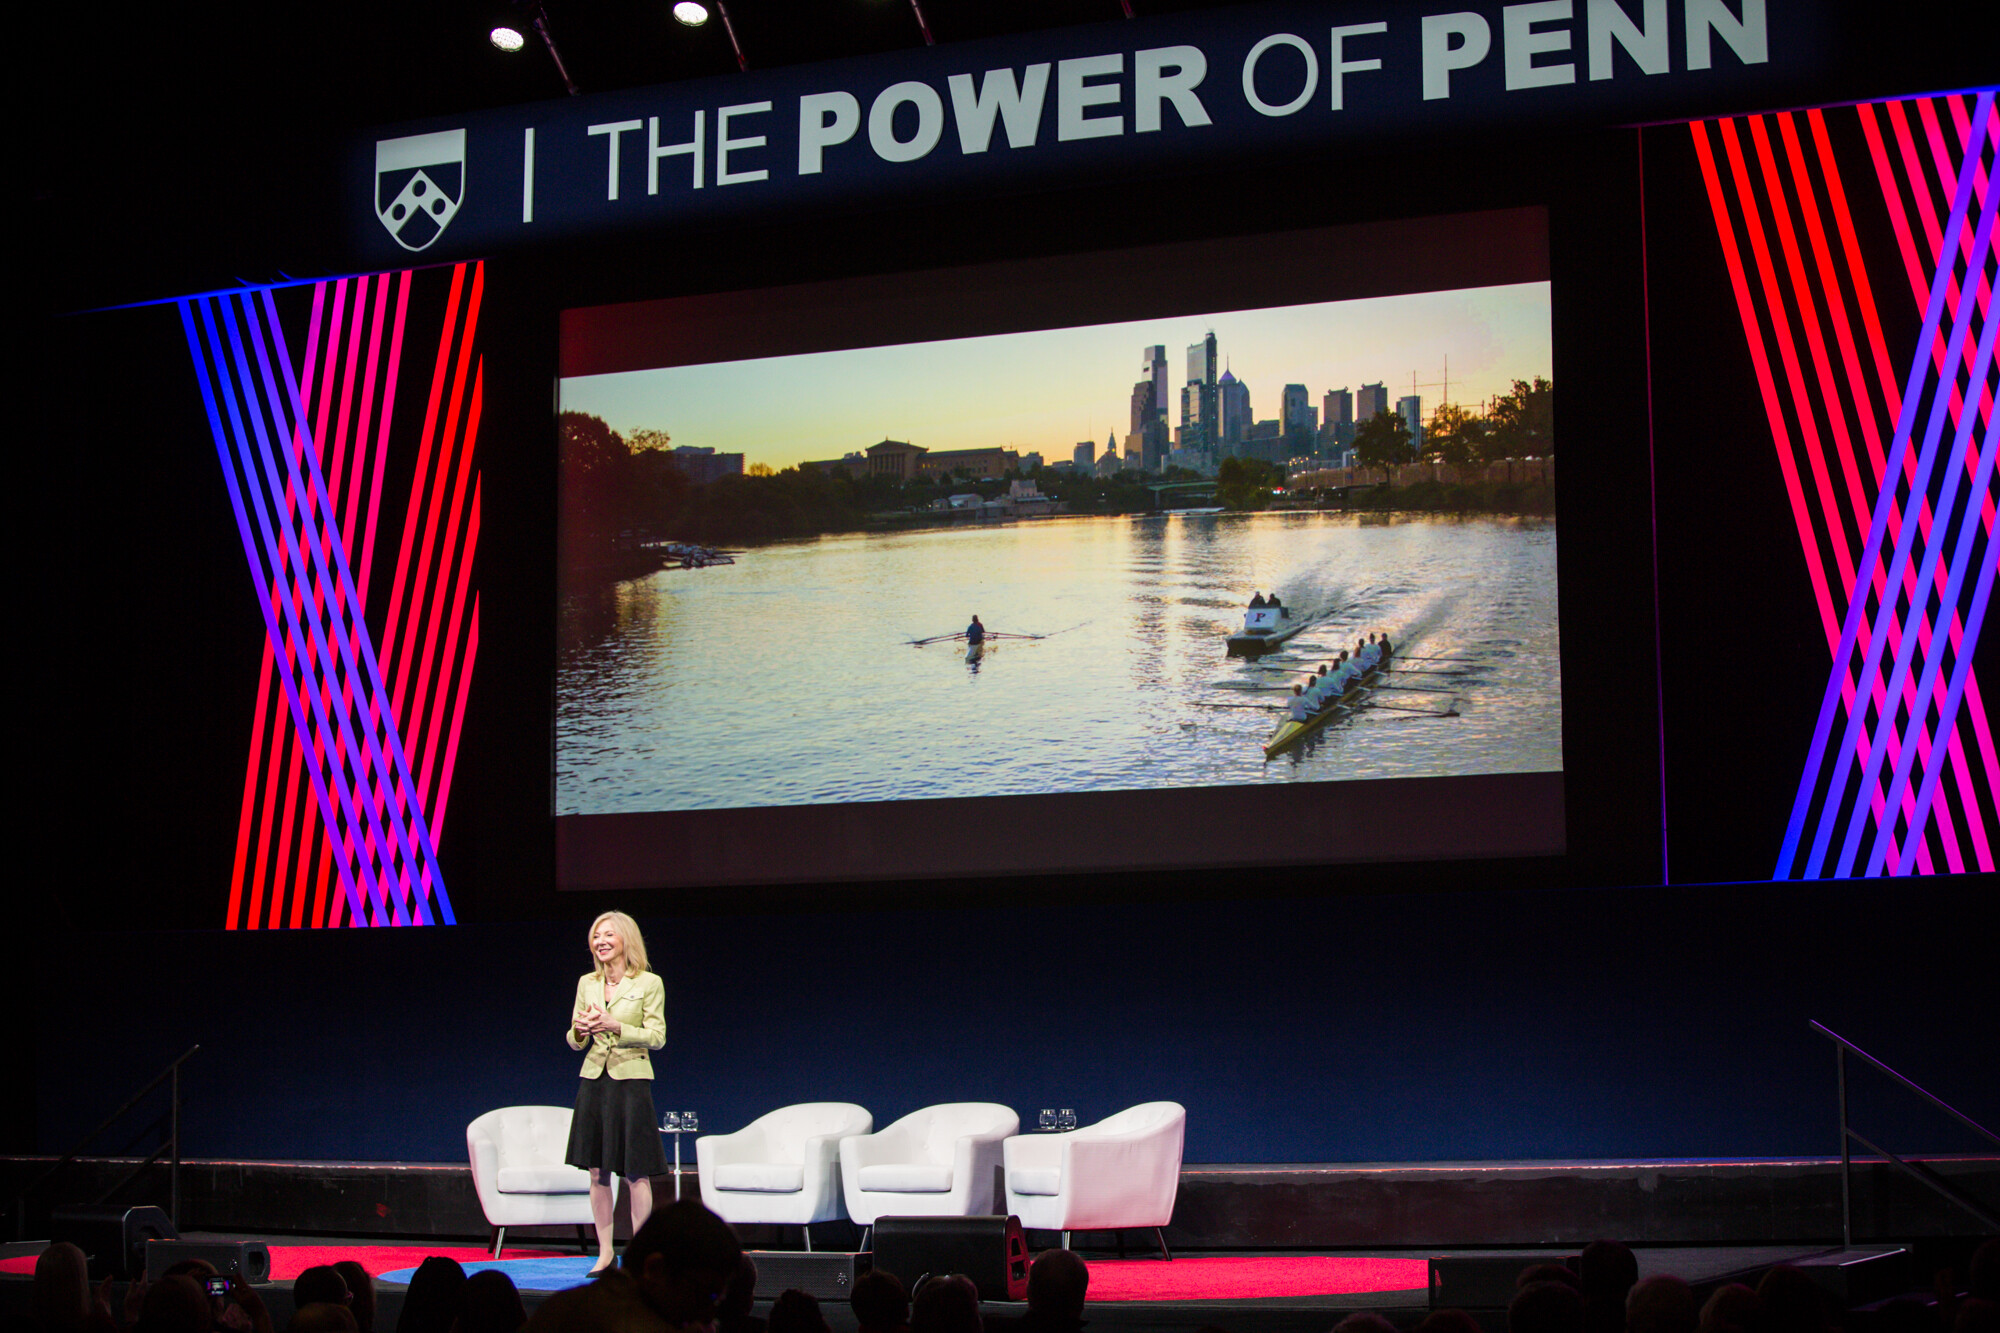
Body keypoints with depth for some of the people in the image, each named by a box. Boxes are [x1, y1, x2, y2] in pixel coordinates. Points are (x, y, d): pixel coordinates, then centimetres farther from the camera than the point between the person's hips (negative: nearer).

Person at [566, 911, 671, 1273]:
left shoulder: (649, 983, -3)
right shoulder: (586, 983, 10)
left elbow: (657, 1037, -6)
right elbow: (574, 1041, 14)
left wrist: (616, 1027, -18)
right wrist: (580, 1030, -10)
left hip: (631, 1079, -4)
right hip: (594, 1079, 4)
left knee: (635, 1173, -3)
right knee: (597, 1172, 5)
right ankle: (605, 1252, 14)